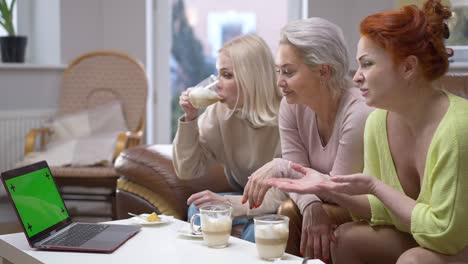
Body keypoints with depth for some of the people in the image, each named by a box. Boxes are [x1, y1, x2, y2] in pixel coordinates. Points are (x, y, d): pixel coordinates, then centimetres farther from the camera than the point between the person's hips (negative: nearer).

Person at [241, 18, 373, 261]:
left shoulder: (359, 114, -26)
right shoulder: (292, 106, -7)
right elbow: (297, 176, -9)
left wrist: (281, 167, -29)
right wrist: (311, 205, -30)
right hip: (326, 207, 5)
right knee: (288, 213, -23)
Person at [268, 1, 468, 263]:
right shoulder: (379, 120, -5)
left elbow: (443, 233, -23)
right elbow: (386, 208, 3)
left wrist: (375, 186, -21)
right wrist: (328, 187, -11)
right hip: (424, 241, 7)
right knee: (347, 237, -7)